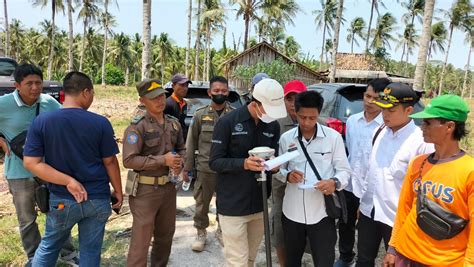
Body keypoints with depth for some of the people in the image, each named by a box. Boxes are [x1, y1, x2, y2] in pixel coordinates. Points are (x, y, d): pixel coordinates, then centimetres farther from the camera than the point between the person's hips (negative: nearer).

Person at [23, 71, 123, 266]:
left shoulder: (41, 121, -8)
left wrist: (67, 180, -13)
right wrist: (118, 191, 6)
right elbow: (110, 162, -5)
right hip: (97, 198, -1)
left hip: (62, 200, 1)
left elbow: (31, 163, -12)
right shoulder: (100, 123, -11)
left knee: (49, 245, 25)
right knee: (91, 251, 15)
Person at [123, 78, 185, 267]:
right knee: (141, 240, 0)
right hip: (145, 189, -6)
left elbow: (181, 148, 18)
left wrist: (180, 161, -5)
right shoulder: (137, 127, -14)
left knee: (166, 235, 20)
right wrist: (162, 160, -20)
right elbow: (129, 160, -20)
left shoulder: (174, 124, 6)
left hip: (169, 187, 7)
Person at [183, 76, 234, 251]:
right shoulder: (200, 114, -1)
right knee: (202, 204, 12)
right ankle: (201, 233, 32)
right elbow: (191, 143, 2)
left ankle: (222, 230, 37)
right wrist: (187, 167, 1)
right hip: (205, 169, 0)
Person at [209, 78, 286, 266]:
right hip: (233, 205, -5)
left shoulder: (273, 126, 3)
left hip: (260, 204, 5)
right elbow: (214, 162, -11)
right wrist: (243, 164, -27)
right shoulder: (228, 122, -12)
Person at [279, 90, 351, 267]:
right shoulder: (286, 138, 1)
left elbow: (344, 170, -1)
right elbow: (280, 169, 8)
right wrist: (287, 175, -14)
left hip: (321, 213, -2)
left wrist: (335, 183, -22)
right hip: (292, 212, 3)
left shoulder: (333, 137, -5)